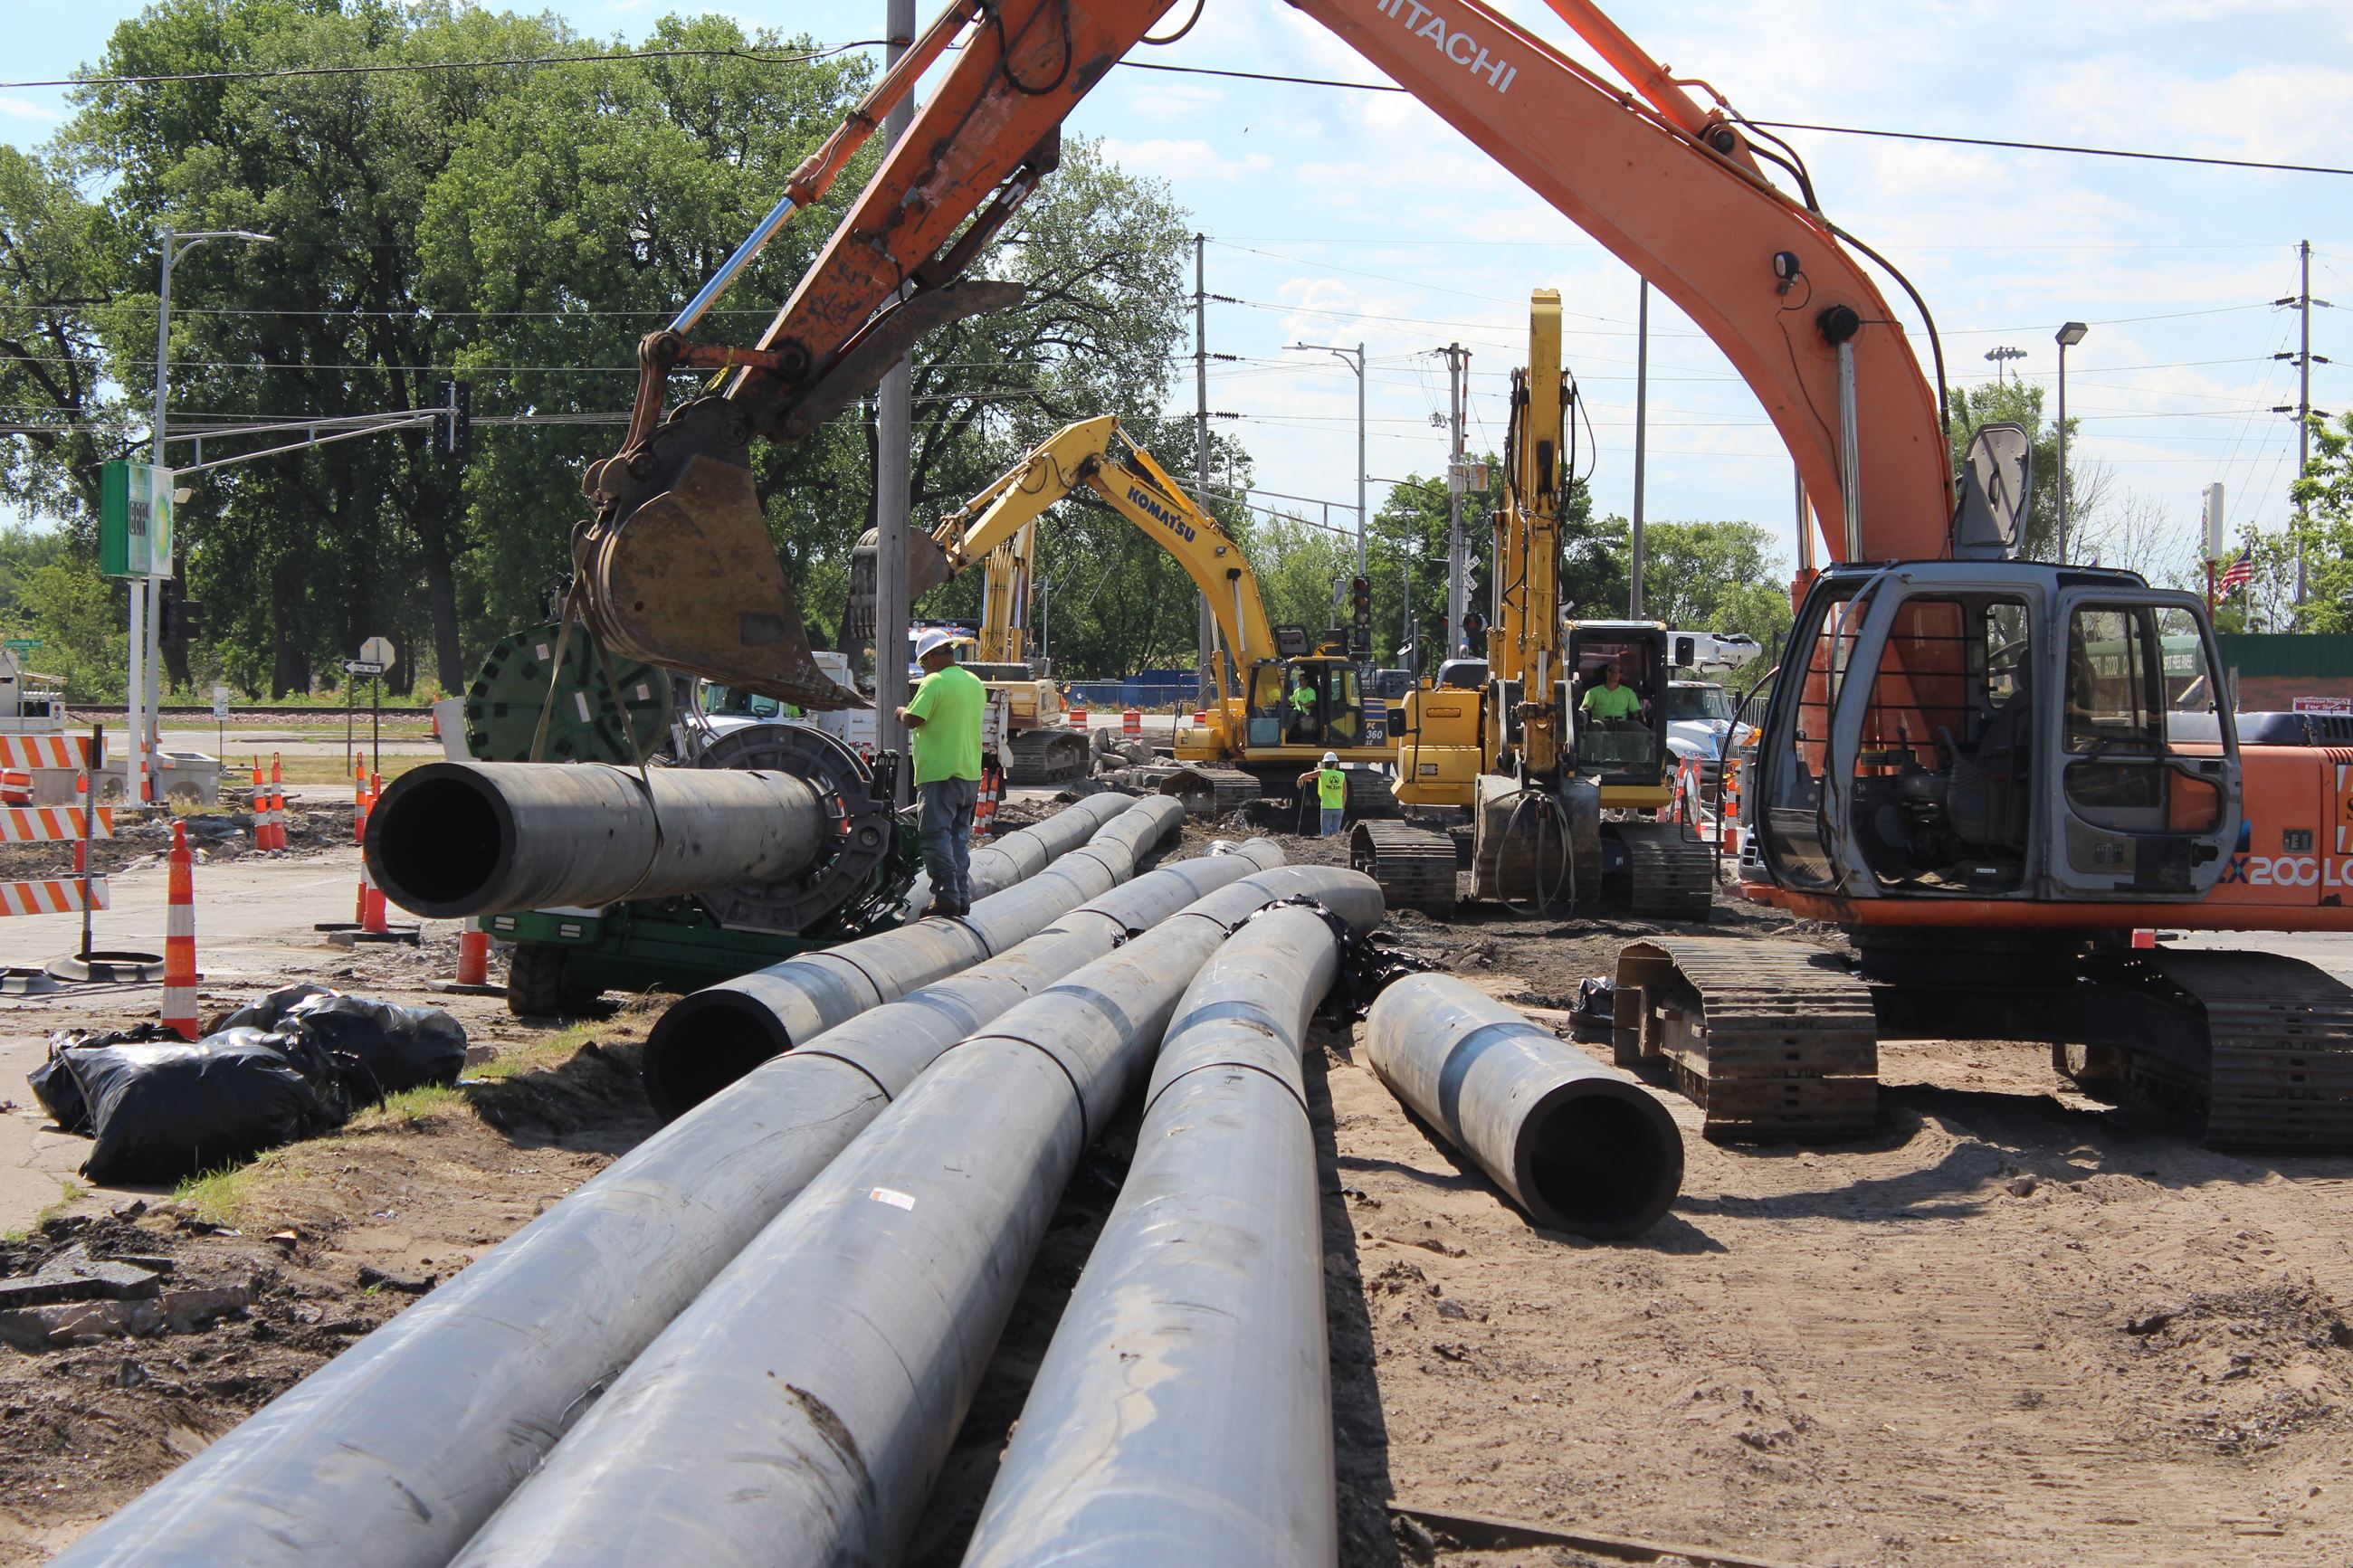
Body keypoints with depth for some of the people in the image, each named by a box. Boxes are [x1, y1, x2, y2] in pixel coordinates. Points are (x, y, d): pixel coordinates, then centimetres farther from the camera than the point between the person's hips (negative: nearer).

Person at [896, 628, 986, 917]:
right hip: (970, 772, 8)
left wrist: (901, 713, 3)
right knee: (960, 837, 13)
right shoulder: (975, 683, 13)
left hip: (939, 772, -8)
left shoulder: (935, 682, -12)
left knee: (936, 835, -5)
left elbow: (914, 720, -18)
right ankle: (962, 897, 13)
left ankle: (946, 896, -11)